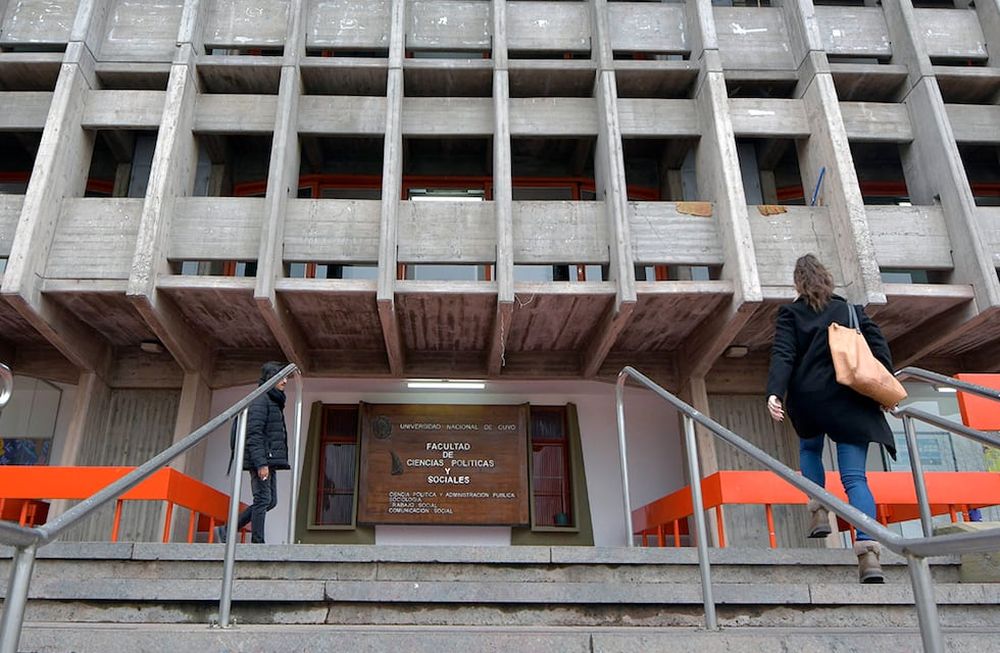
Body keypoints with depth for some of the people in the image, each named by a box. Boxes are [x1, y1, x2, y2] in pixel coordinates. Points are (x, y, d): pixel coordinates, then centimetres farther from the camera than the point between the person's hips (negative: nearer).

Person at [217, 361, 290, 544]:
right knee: (263, 500, -7)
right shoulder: (261, 400, -9)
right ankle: (258, 542, -2)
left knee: (271, 501, 10)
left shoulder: (274, 402, 21)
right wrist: (261, 464, -22)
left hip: (268, 460, 10)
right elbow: (254, 434, -17)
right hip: (261, 460, -10)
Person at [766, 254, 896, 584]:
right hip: (851, 401, 1)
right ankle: (868, 550, -17)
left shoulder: (790, 314, 5)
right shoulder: (851, 310, 13)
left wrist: (775, 392, -19)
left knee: (809, 449, 29)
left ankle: (819, 510, 11)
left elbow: (783, 356, -9)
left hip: (808, 399, -1)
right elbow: (880, 349, 6)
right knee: (854, 477, -1)